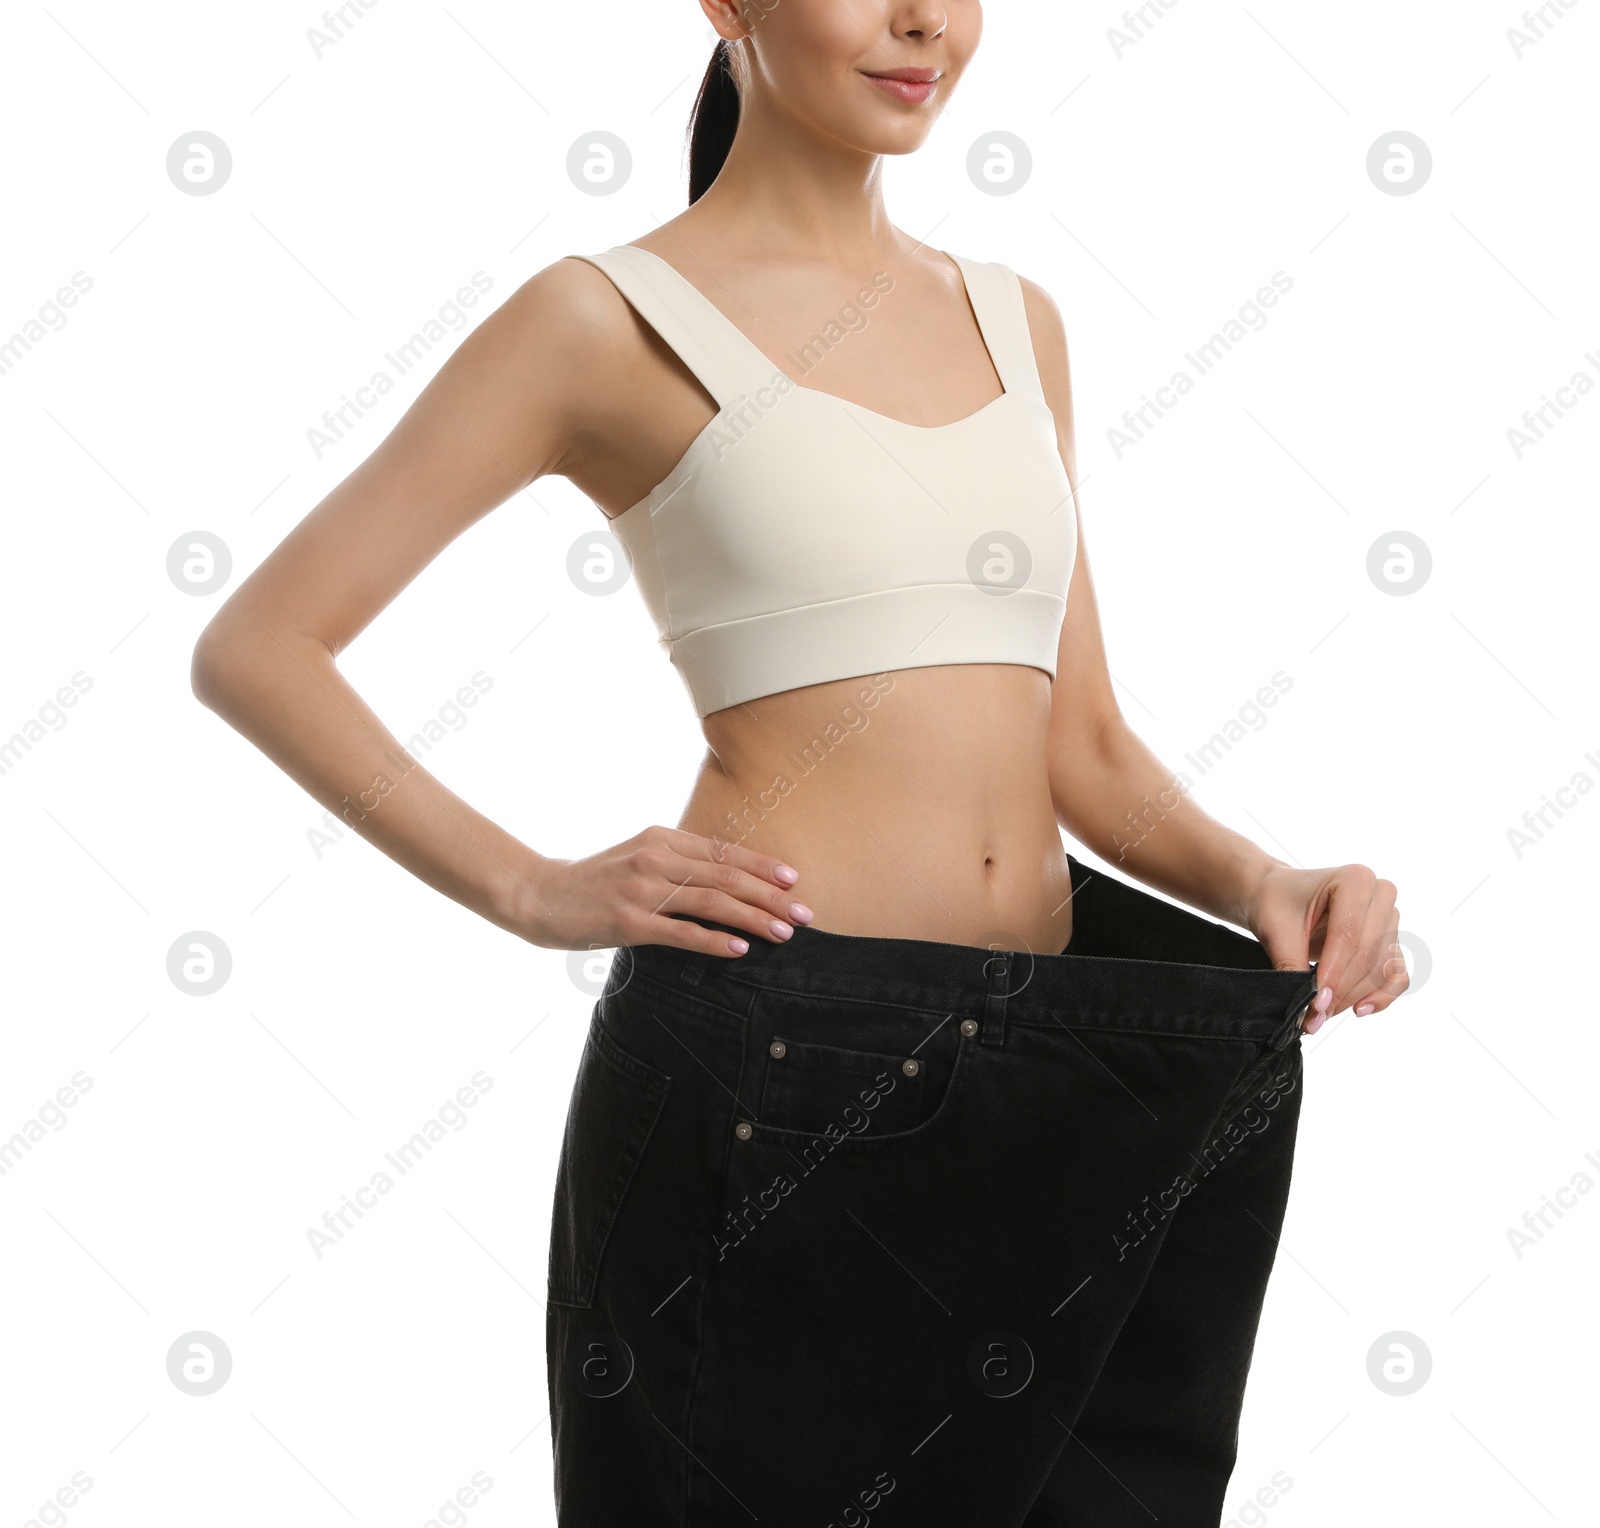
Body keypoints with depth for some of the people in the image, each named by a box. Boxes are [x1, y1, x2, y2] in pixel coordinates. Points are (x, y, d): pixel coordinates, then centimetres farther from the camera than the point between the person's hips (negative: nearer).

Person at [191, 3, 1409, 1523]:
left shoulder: (1017, 319, 15)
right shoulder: (612, 317, -2)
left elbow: (1081, 742, 15)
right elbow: (258, 647, -2)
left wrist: (1258, 881, -4)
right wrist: (533, 891, -8)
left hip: (1039, 1080, 5)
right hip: (771, 1055, -5)